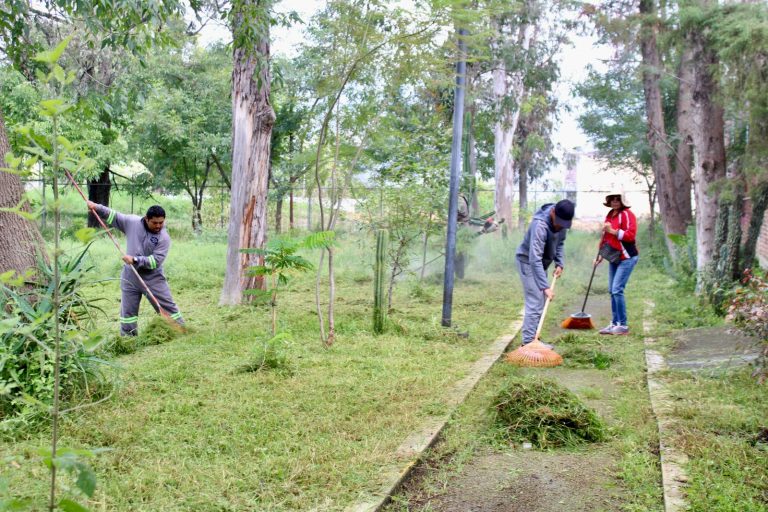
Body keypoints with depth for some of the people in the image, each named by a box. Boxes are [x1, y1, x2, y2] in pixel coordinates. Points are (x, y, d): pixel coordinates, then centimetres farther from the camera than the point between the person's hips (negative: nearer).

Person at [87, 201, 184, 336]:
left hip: (153, 278, -3)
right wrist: (97, 207, -3)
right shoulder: (132, 222, -5)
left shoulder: (164, 238, -15)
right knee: (128, 310, 11)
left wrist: (135, 260, -24)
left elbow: (156, 260, -21)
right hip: (130, 277, 3)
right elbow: (113, 216, 8)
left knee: (167, 306, 0)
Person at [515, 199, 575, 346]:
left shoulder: (561, 221, -10)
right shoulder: (540, 225, -35)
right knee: (534, 304, -13)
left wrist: (560, 263, -6)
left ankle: (533, 339, 22)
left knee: (540, 303, 13)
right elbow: (535, 259, -39)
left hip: (542, 264, 9)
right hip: (528, 262, -8)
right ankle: (528, 343, -10)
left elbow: (560, 243, 8)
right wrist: (545, 286, -43)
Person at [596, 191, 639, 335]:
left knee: (617, 290, -14)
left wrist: (612, 231, -21)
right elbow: (606, 237, 22)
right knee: (612, 291, 9)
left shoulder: (627, 214, -10)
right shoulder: (609, 215, 15)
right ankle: (615, 323, 17)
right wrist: (601, 256, 17)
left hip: (626, 258, -8)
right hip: (614, 258, 8)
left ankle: (623, 325, -6)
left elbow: (631, 234, -21)